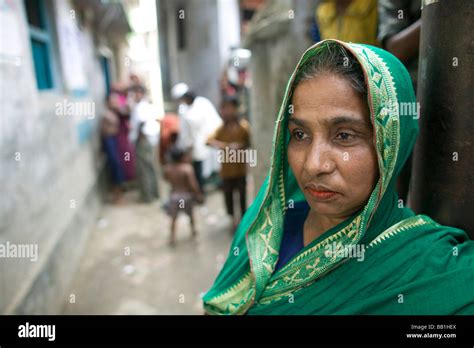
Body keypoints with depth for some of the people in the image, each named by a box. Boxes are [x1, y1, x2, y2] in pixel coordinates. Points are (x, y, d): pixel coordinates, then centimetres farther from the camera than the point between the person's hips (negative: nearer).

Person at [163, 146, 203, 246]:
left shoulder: (167, 168, -8)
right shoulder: (187, 168, -21)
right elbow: (193, 185, -22)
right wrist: (198, 194, -8)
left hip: (174, 195, 2)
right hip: (186, 195, -2)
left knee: (173, 218, 16)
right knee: (190, 214, 24)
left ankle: (172, 238, 16)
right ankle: (193, 230, 40)